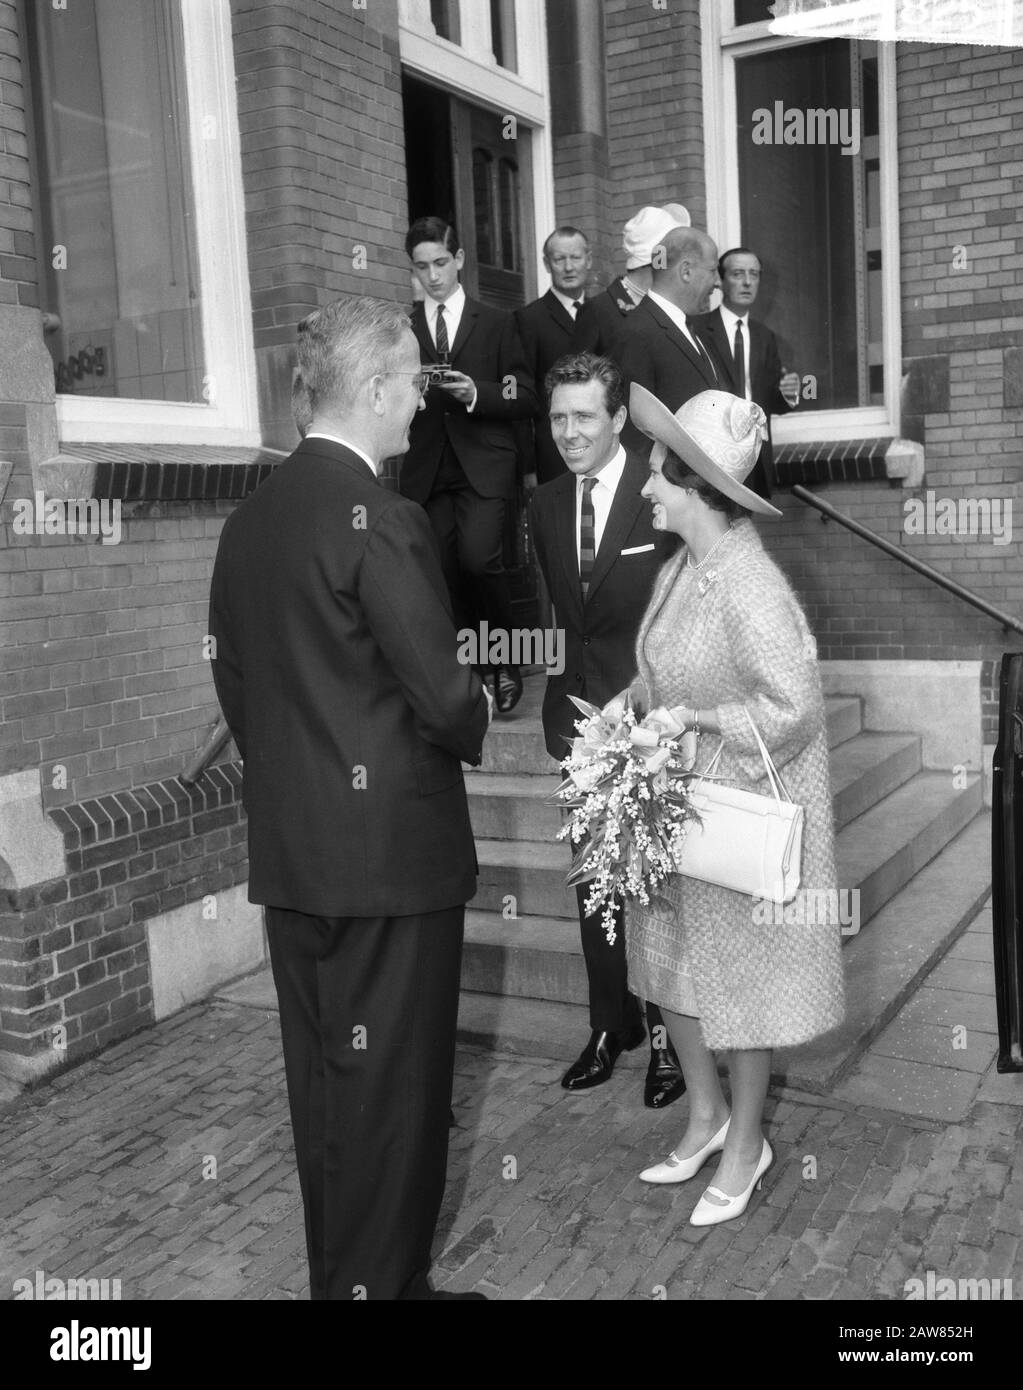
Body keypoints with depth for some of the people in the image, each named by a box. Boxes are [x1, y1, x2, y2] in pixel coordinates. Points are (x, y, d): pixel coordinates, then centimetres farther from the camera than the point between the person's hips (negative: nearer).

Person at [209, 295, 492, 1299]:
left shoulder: (248, 517, 6)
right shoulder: (380, 520, -18)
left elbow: (233, 677, 11)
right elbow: (442, 694, -19)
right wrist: (472, 729, 3)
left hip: (286, 849, 8)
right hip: (390, 849, -8)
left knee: (321, 1082, 19)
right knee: (392, 1085, 8)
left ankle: (335, 1272, 35)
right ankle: (380, 1280, 23)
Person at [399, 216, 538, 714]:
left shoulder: (496, 323, 10)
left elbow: (525, 400, 5)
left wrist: (477, 393, -11)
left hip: (483, 466, -2)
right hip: (427, 469, 2)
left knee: (479, 557, -21)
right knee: (445, 573, -3)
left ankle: (505, 660, 0)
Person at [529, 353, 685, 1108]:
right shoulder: (546, 504, 8)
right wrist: (562, 706, 7)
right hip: (580, 719, 6)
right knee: (593, 883, 13)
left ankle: (667, 1036, 21)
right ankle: (609, 1026, 29)